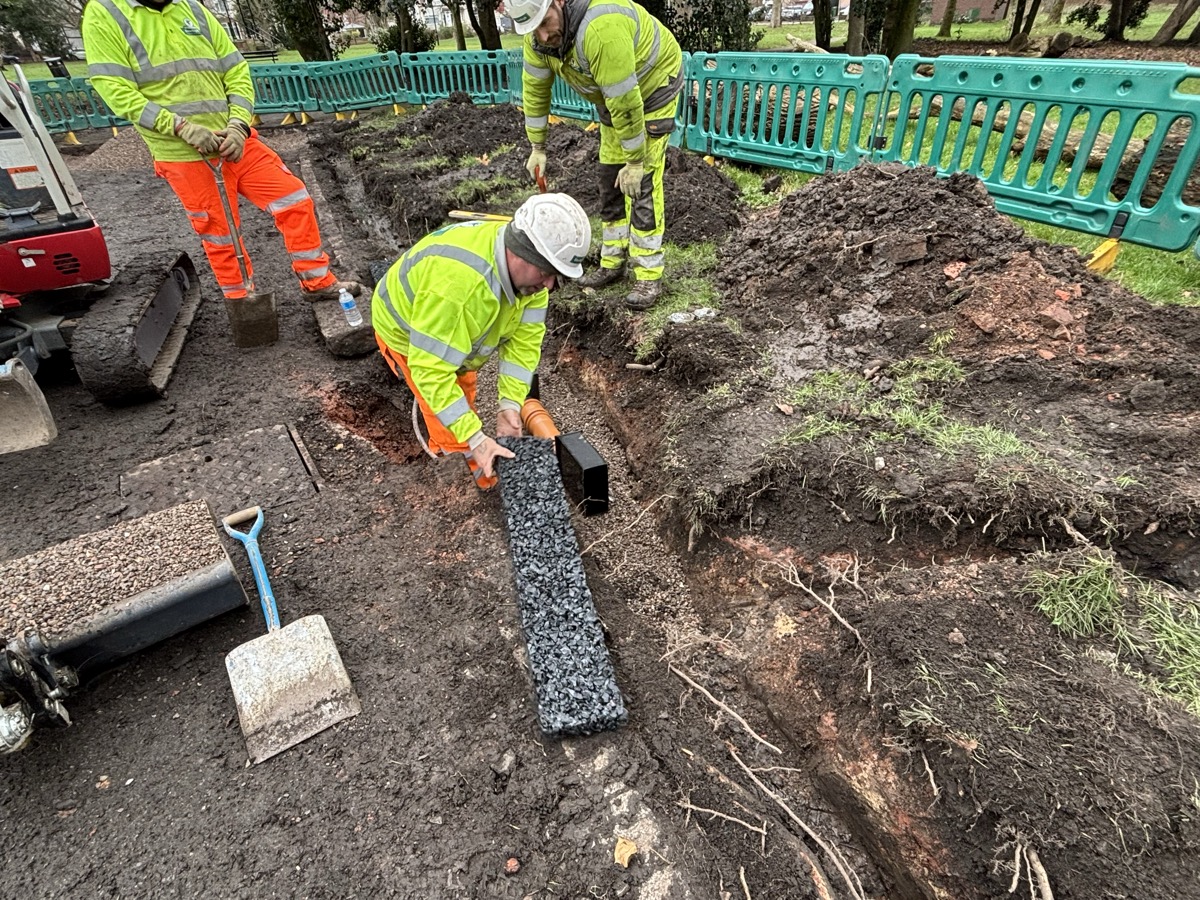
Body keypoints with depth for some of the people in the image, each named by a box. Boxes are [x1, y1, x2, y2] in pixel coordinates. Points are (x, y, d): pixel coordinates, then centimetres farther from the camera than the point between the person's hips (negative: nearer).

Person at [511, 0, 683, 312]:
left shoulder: (601, 28, -39)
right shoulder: (540, 34, -14)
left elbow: (625, 101, -35)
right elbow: (535, 88, -1)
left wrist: (635, 161, -28)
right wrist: (538, 147, 2)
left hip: (653, 86, -8)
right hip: (613, 98, 8)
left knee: (642, 184, -14)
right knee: (610, 181, 7)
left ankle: (648, 277, -8)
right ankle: (612, 264, 18)